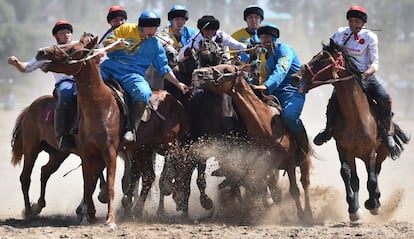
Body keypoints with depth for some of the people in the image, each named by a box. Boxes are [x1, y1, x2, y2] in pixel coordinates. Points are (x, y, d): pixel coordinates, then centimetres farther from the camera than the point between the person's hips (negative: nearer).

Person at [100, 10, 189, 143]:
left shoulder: (155, 45, 14)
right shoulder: (125, 29, 8)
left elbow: (164, 69, 18)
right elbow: (106, 43, 6)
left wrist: (178, 83, 10)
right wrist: (118, 44, -15)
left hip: (133, 74, 0)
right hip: (110, 67, 0)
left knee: (143, 93, -33)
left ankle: (132, 129, -31)